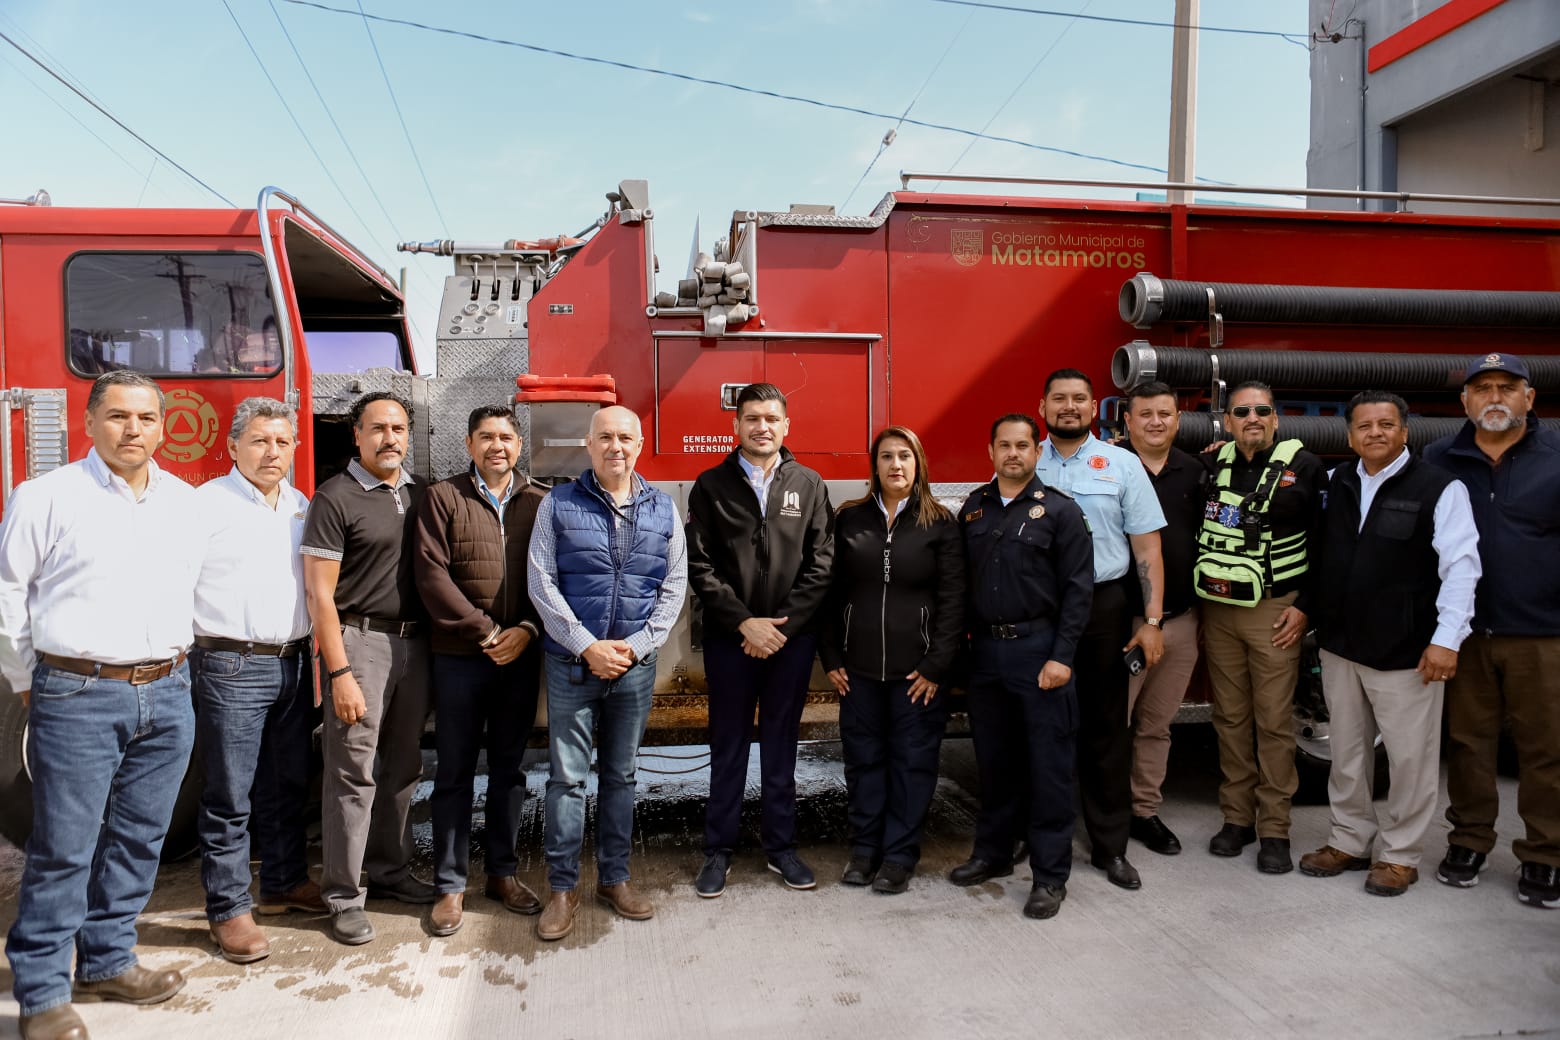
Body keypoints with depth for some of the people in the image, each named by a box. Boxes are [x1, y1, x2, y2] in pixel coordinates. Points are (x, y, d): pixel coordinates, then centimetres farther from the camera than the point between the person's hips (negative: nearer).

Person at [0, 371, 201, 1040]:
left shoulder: (186, 503, 9)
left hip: (167, 695, 5)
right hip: (76, 697, -4)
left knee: (138, 838, 13)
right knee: (63, 848, 0)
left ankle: (106, 962, 28)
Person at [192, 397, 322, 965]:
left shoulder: (301, 507, 12)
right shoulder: (206, 504, -6)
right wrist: (180, 657, -16)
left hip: (294, 663, 6)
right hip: (232, 667, -6)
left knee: (287, 787, 16)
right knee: (230, 798, 1)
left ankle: (285, 882, 30)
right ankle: (229, 908, 12)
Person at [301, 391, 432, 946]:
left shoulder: (420, 495, 11)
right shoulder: (335, 499, -7)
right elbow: (320, 594, -11)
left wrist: (432, 648, 9)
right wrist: (338, 674, -16)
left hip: (414, 643, 6)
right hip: (360, 641, -6)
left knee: (401, 767, 14)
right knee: (353, 773, -2)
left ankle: (390, 871, 28)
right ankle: (343, 895, 9)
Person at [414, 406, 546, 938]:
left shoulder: (537, 504, 7)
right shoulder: (443, 498, -1)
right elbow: (431, 574, -9)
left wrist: (526, 629, -11)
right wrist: (484, 632, -13)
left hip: (521, 655, 3)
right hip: (459, 656, -3)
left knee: (510, 768, 12)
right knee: (455, 772, 5)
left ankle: (503, 872, 25)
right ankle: (450, 885, 15)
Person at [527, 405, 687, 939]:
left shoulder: (663, 509, 6)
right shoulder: (559, 504, 0)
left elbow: (674, 587, 5)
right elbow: (542, 583, -5)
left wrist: (636, 645, -7)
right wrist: (586, 646, -12)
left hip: (635, 663, 2)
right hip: (572, 661, -2)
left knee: (621, 775, 12)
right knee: (567, 776, 1)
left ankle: (614, 878, 25)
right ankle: (562, 888, 14)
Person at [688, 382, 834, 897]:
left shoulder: (809, 485, 3)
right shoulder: (711, 486, 0)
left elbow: (820, 565, -2)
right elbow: (699, 565, -5)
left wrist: (782, 626, -10)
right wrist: (744, 622, -12)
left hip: (792, 637, 1)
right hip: (729, 638, -1)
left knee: (781, 745, 11)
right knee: (728, 746, 8)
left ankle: (781, 845, 24)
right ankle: (719, 849, 20)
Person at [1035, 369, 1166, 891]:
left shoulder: (1122, 465, 3)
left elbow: (1147, 547, 1)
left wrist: (1152, 620, -6)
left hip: (1103, 606, 0)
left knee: (1105, 728, 8)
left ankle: (1110, 845, 20)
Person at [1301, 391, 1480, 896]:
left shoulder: (1440, 488, -8)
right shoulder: (1336, 484, 8)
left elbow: (1461, 565, -12)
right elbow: (1324, 558, 16)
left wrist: (1446, 638, -17)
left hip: (1406, 652, -5)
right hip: (1340, 646, 5)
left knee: (1409, 758, 5)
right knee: (1346, 752, 14)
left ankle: (1401, 855, 19)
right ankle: (1349, 841, 27)